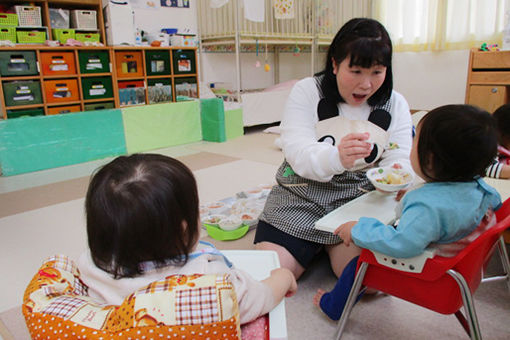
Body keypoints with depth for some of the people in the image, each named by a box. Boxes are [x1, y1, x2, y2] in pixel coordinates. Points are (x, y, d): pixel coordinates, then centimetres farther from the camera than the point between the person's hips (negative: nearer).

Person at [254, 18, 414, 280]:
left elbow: (398, 161, -2)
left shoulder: (395, 105, 4)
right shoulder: (308, 91, -4)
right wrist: (337, 157, -40)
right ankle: (313, 249, 16)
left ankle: (331, 248, 10)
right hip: (301, 199, -1)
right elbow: (297, 152, -17)